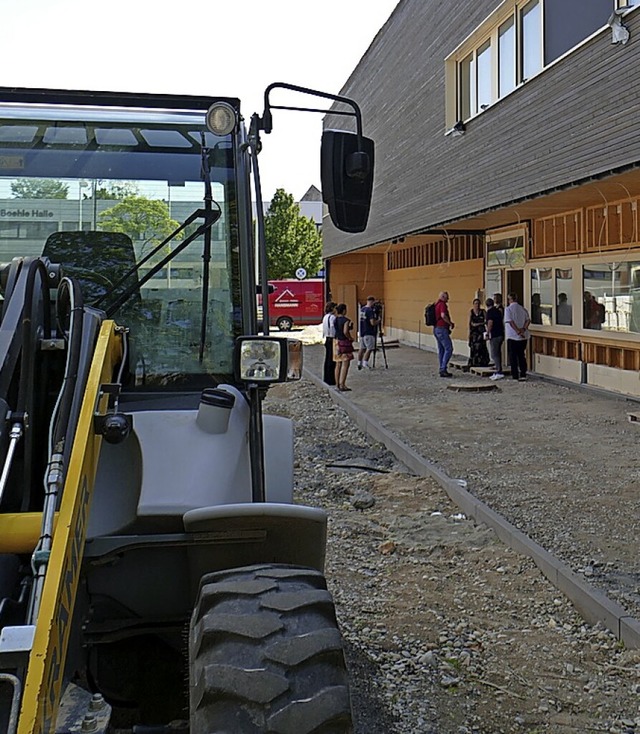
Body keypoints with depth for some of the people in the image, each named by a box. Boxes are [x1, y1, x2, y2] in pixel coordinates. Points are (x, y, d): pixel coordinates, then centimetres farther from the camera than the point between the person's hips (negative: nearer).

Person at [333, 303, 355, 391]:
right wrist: (350, 338, -11)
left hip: (336, 342, 8)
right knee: (345, 364, -5)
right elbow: (345, 332, -28)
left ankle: (337, 384, 22)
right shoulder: (346, 320, -16)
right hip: (344, 342, -8)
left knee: (338, 364, 16)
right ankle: (342, 385, -10)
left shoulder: (335, 319, 6)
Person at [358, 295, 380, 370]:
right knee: (369, 348, -3)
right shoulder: (370, 310, -17)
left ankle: (359, 363, 17)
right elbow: (373, 323, -22)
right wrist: (379, 320, -3)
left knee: (362, 348, 13)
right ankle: (365, 363, -5)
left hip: (362, 332, 8)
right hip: (369, 333, -8)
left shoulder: (362, 309, 10)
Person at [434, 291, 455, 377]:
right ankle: (443, 369, -12)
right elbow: (443, 315, -29)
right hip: (442, 329, -10)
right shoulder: (442, 304, -13)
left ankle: (442, 370, 14)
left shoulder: (436, 304, 16)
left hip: (436, 328, 10)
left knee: (441, 350, 12)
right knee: (449, 349, -8)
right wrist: (451, 323, -15)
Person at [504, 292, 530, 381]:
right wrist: (523, 329, -10)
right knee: (522, 356, 12)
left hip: (512, 337, -5)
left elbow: (510, 322, -18)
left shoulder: (508, 309, -8)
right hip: (523, 337, 5)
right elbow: (528, 320, -2)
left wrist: (518, 331, -18)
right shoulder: (523, 309, 9)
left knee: (513, 357, 3)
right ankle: (523, 375, 9)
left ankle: (515, 376, 2)